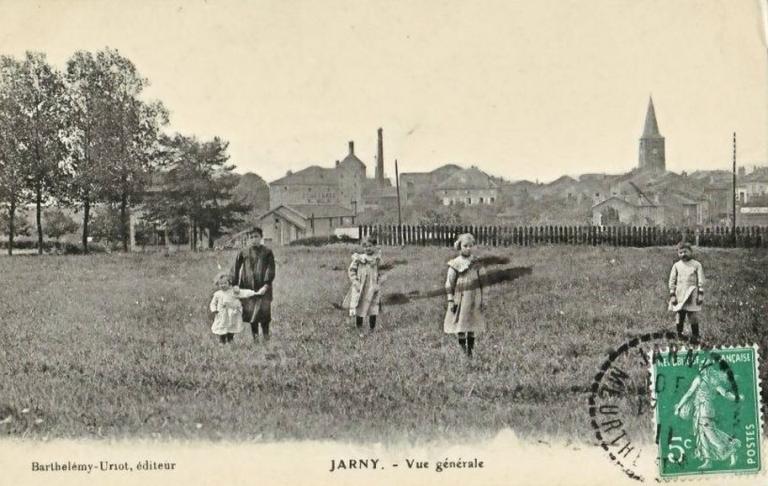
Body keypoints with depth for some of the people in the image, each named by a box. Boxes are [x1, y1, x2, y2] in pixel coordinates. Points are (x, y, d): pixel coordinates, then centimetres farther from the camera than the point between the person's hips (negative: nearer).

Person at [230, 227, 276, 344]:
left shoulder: (267, 252, 4)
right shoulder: (244, 252, 6)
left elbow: (271, 270, -3)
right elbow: (235, 269, 5)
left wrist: (266, 286, -15)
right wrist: (234, 285, -4)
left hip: (263, 288, -1)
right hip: (248, 287, 1)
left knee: (264, 311, -7)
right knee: (251, 312, 1)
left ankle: (266, 337, 2)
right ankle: (255, 337, 10)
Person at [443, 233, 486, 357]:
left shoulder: (475, 262, 6)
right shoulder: (455, 264, -8)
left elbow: (480, 281, 14)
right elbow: (449, 283, -6)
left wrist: (481, 299, 13)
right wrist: (450, 301, -10)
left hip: (474, 298, 4)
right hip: (461, 298, -4)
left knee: (472, 327, 8)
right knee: (461, 325, -1)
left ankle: (470, 351, 17)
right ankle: (462, 351, 8)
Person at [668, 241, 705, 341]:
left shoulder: (696, 265, 2)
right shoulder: (676, 265, 6)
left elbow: (701, 281, 2)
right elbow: (672, 281, 7)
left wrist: (700, 294, -5)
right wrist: (672, 295, 0)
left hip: (692, 296, -1)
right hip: (679, 297, 1)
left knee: (693, 318, 1)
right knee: (679, 318, 3)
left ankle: (695, 336, 11)